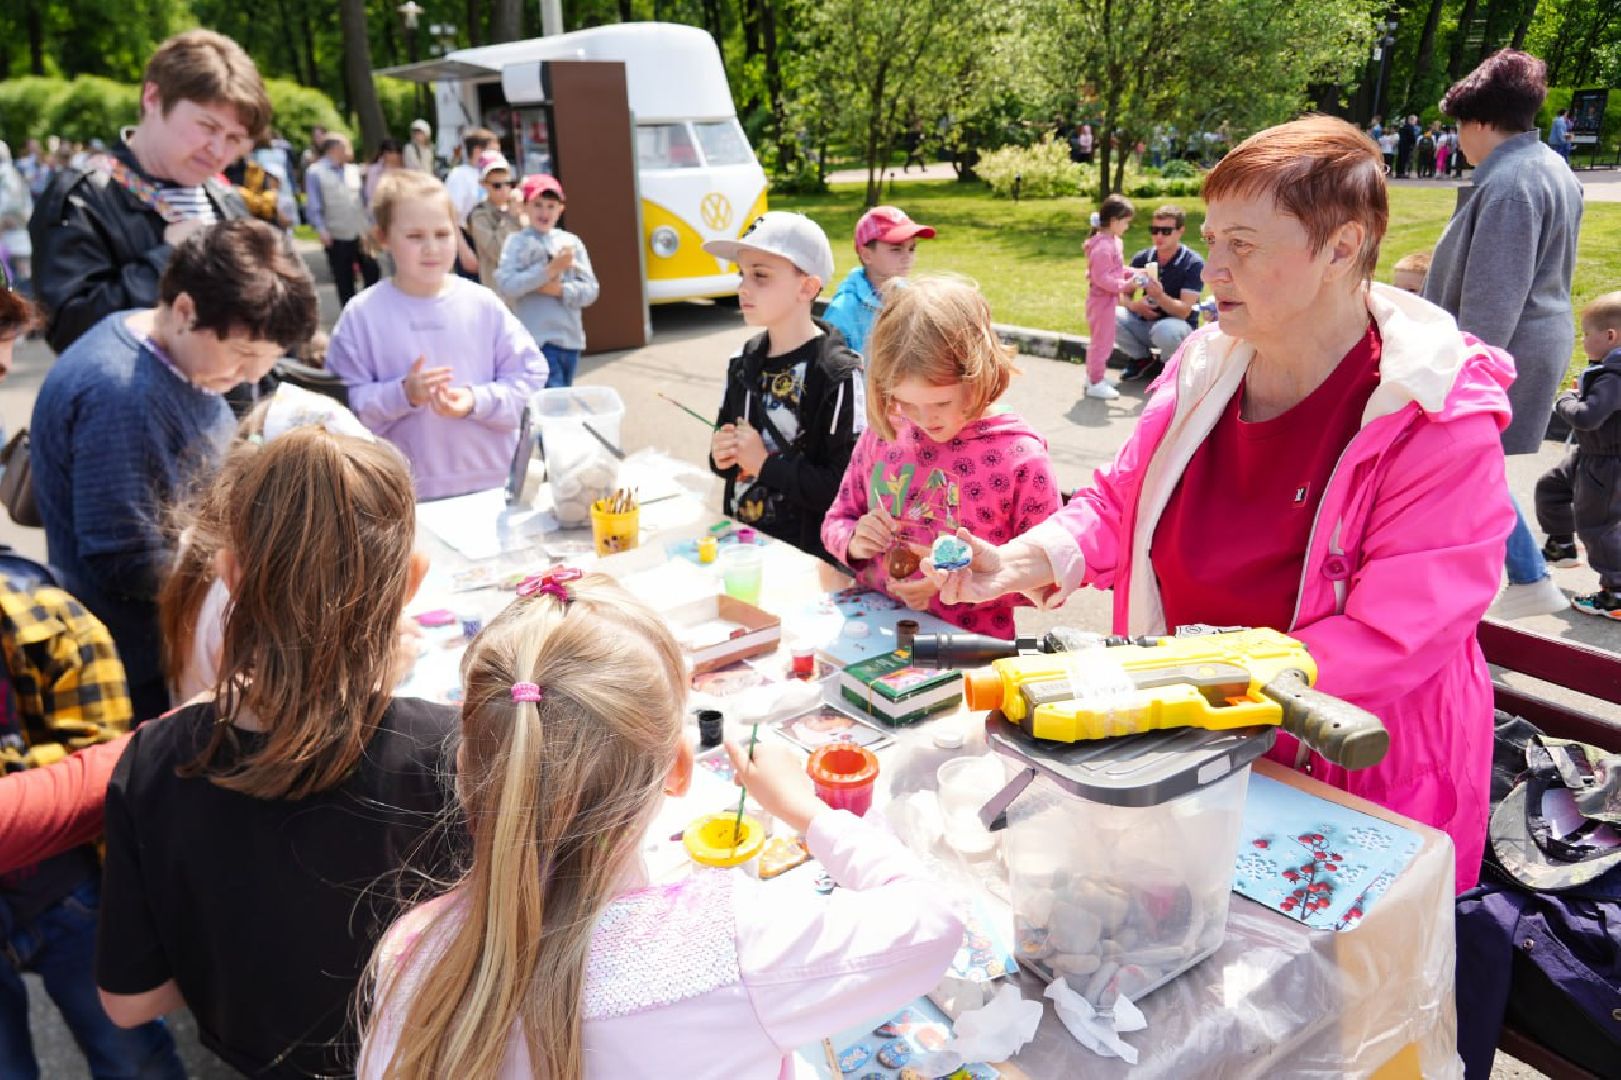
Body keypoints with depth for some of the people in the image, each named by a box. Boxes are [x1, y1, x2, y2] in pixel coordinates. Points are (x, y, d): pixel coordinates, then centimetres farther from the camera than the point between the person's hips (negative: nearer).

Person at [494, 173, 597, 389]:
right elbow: (506, 284, -13)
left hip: (570, 338, 4)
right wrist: (551, 269, -16)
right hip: (538, 339, -4)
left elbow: (590, 290, 5)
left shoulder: (571, 242, 8)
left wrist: (559, 289, -12)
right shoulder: (517, 242, 0)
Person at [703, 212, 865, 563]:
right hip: (741, 539, 6)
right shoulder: (743, 362, 6)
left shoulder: (837, 376, -14)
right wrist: (722, 456, -3)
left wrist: (766, 463, -16)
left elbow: (849, 488, -19)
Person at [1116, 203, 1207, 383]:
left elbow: (1184, 311, -20)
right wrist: (1134, 305, -21)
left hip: (1179, 326, -5)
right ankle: (1142, 359, 2)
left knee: (1164, 329, -40)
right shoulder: (1141, 258, -1)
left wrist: (1159, 296, -39)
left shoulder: (1193, 263, -14)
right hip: (1145, 323, 5)